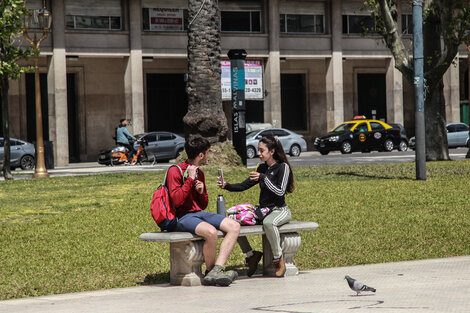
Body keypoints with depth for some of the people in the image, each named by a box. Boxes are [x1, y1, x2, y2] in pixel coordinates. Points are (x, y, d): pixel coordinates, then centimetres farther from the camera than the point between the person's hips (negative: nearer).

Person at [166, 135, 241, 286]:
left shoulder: (199, 173, 18)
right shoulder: (175, 171, -7)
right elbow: (176, 201, -19)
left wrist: (202, 192, 1)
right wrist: (190, 179, -15)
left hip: (200, 213, 8)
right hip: (183, 217, -8)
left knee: (234, 227, -12)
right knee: (211, 232, -36)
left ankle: (216, 270, -24)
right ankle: (210, 271, -14)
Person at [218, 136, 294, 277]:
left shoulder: (283, 167, -7)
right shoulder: (262, 168, 12)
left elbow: (280, 192, -17)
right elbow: (244, 185, 13)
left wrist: (263, 178, -23)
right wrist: (226, 186, -3)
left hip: (280, 210, -7)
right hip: (263, 210, 7)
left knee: (268, 223, -41)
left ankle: (278, 259, -24)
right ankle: (251, 254, 1)